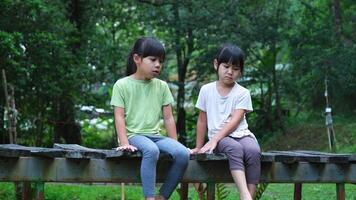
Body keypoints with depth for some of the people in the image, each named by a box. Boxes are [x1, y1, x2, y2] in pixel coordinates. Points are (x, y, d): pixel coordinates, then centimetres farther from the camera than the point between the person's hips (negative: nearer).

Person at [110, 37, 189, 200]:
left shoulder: (162, 86, 12)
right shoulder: (122, 85, 0)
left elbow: (168, 118, 12)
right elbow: (119, 117, -5)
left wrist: (174, 143, 4)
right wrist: (125, 143, -17)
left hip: (155, 135, 5)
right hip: (133, 135, -4)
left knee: (182, 153, -25)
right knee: (151, 150, -39)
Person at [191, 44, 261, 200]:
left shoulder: (242, 93, 2)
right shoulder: (206, 90, 7)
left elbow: (234, 121, -9)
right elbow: (202, 120, 16)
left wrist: (214, 140, -20)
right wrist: (199, 147, 18)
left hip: (241, 134, 1)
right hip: (218, 137, -1)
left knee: (254, 151, -34)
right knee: (234, 148, -36)